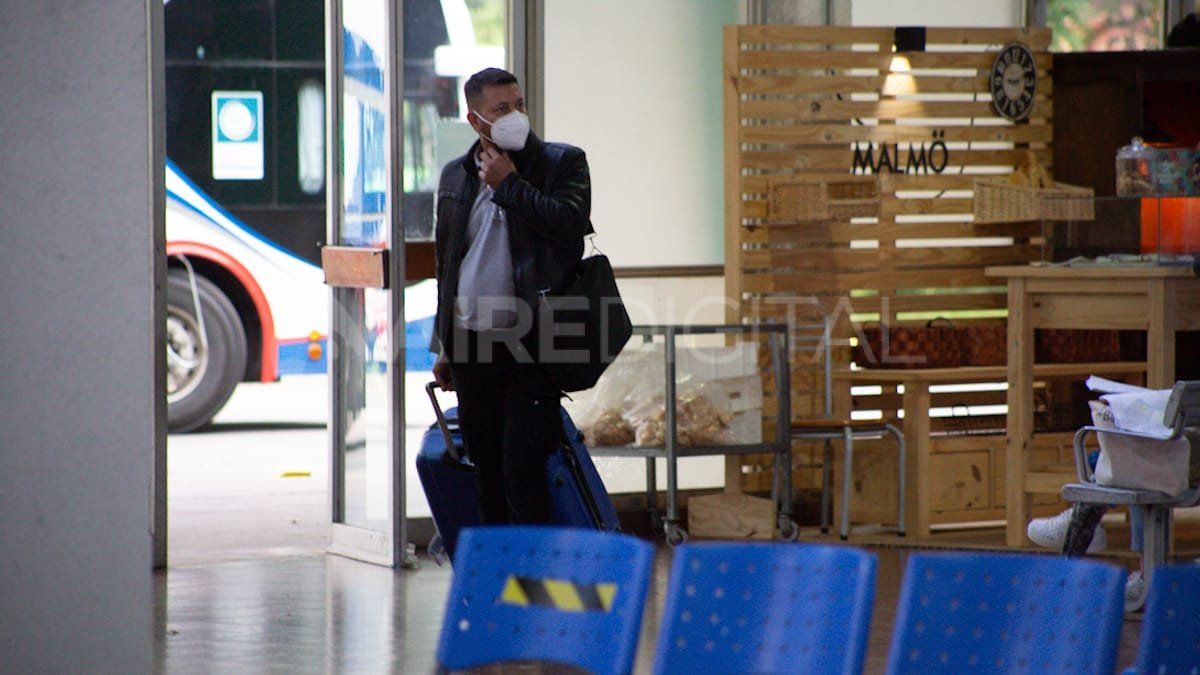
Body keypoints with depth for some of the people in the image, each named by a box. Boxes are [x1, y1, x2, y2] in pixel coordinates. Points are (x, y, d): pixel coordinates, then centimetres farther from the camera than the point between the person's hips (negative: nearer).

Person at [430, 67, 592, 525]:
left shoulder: (563, 162, 1)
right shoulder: (456, 177, 14)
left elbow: (570, 224, -18)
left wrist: (509, 184, -10)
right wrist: (443, 346, 19)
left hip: (529, 344, -5)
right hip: (471, 345, 5)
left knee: (522, 469, -9)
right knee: (486, 471, 9)